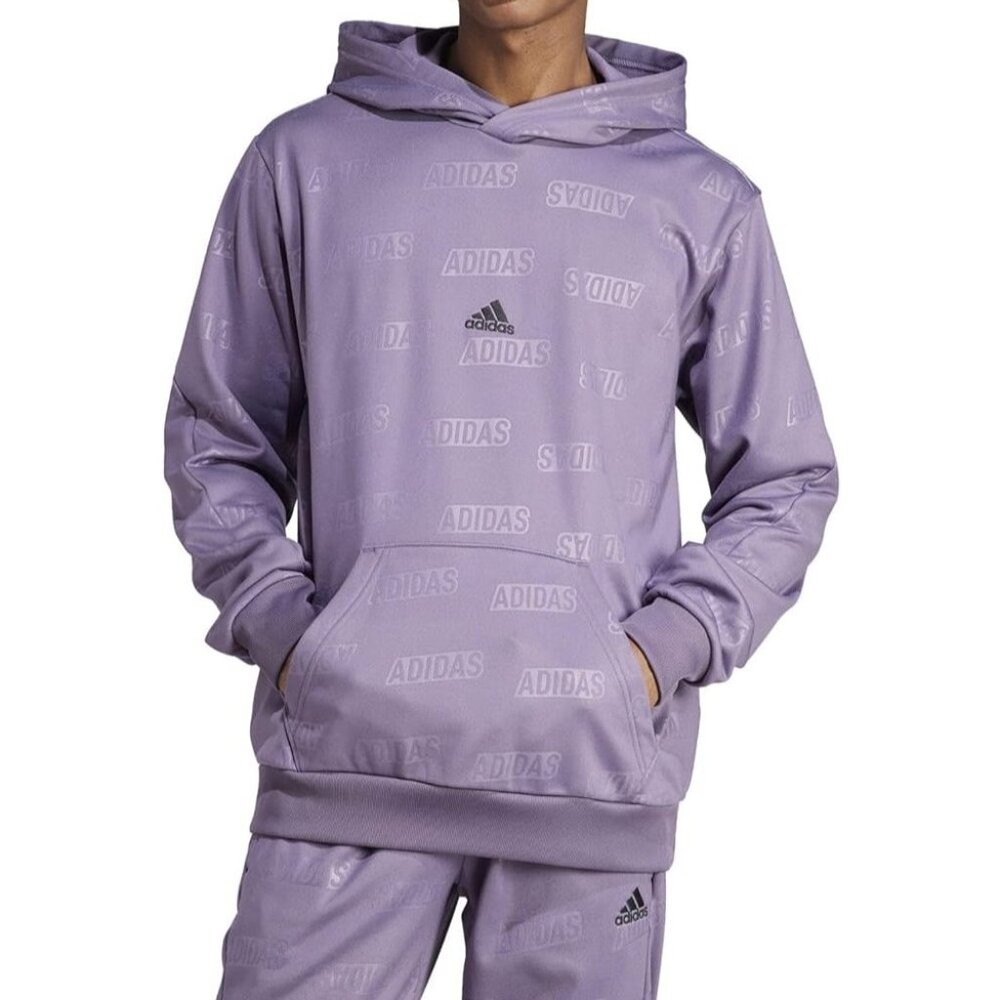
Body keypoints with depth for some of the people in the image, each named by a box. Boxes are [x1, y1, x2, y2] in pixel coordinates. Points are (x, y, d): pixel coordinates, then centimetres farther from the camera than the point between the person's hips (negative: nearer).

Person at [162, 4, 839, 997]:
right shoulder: (304, 158, 10)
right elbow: (215, 434, 14)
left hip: (594, 766, 0)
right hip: (348, 746, 1)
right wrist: (281, 627, -1)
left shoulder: (703, 202, 8)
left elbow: (785, 481, 12)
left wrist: (663, 649, -3)